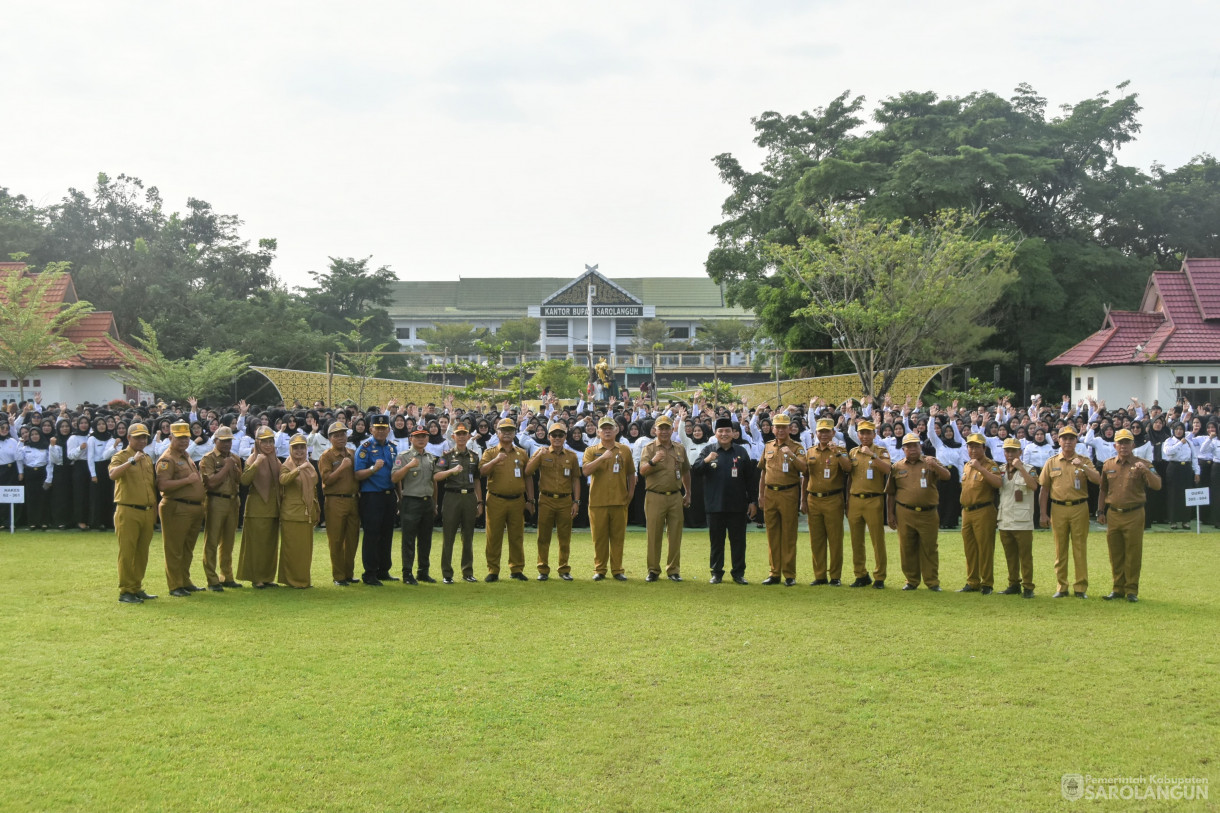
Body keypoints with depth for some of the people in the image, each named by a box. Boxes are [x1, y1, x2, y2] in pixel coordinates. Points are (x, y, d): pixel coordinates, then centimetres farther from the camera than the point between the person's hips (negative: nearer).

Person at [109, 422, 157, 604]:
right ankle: (125, 591, 0)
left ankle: (137, 588, 19)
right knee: (127, 553, -4)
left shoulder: (148, 459, 18)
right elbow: (113, 474, -25)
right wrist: (132, 461, -30)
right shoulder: (121, 456, -3)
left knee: (142, 553, 10)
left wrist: (154, 510, 19)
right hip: (128, 512, -6)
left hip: (147, 512, 7)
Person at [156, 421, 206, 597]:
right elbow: (162, 485, -24)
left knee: (187, 549, 16)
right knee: (174, 549, -2)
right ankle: (175, 586, 3)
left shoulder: (185, 456, 18)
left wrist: (202, 490, 17)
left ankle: (185, 582, 25)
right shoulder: (167, 459, -11)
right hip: (177, 508, -9)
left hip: (195, 508, 9)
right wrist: (187, 480, -24)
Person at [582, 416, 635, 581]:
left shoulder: (625, 450, 10)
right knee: (599, 537, 3)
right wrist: (602, 457, -21)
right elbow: (585, 471, -12)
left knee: (618, 537, 4)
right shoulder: (591, 451, 5)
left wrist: (631, 492, 9)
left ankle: (617, 570, 11)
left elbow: (631, 473, 17)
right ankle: (599, 570, 12)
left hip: (619, 501, 1)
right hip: (598, 501, -1)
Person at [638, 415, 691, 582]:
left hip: (675, 497, 3)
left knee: (675, 535, 5)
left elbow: (686, 472, 22)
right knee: (654, 535, 0)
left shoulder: (680, 449, 12)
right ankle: (653, 570, 8)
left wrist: (688, 493, 21)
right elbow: (642, 471, -15)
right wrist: (653, 461, -34)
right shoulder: (649, 448, -1)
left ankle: (673, 570, 13)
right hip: (655, 497, -3)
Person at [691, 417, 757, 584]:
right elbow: (695, 472, -6)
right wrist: (705, 461, -24)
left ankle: (739, 573, 14)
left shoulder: (741, 452, 7)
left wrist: (753, 501, 4)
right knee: (716, 541, 6)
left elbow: (750, 479, 8)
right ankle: (716, 573, 15)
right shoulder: (708, 450, 3)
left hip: (737, 506, 1)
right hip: (715, 506, -1)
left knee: (738, 541, 4)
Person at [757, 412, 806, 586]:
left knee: (789, 536, 0)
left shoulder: (796, 447, 1)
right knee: (772, 535, 7)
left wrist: (792, 455, -28)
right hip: (770, 494, 4)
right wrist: (761, 495, 12)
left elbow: (804, 468, -14)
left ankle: (789, 574, 5)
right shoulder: (768, 447, 13)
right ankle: (775, 573, 14)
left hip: (789, 495, -4)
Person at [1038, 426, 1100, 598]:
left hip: (1079, 508, -1)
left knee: (1080, 549, 0)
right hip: (1058, 509, 1)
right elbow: (1044, 489, 10)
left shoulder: (1084, 461, 6)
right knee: (1060, 550, 5)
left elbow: (1098, 480, -8)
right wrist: (1043, 513, 5)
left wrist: (1083, 467, -22)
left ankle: (1081, 587, 6)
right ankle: (1061, 587, 12)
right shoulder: (1051, 463, 9)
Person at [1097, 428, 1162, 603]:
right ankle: (1118, 589, 19)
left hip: (1134, 515, -3)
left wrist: (1146, 471, -30)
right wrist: (1100, 512, 16)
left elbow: (1157, 485, -14)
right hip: (1113, 515, 3)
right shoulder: (1108, 465, 8)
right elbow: (1103, 490, 18)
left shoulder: (1141, 465, -3)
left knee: (1133, 555, 1)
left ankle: (1132, 590, 10)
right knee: (1116, 555, 9)